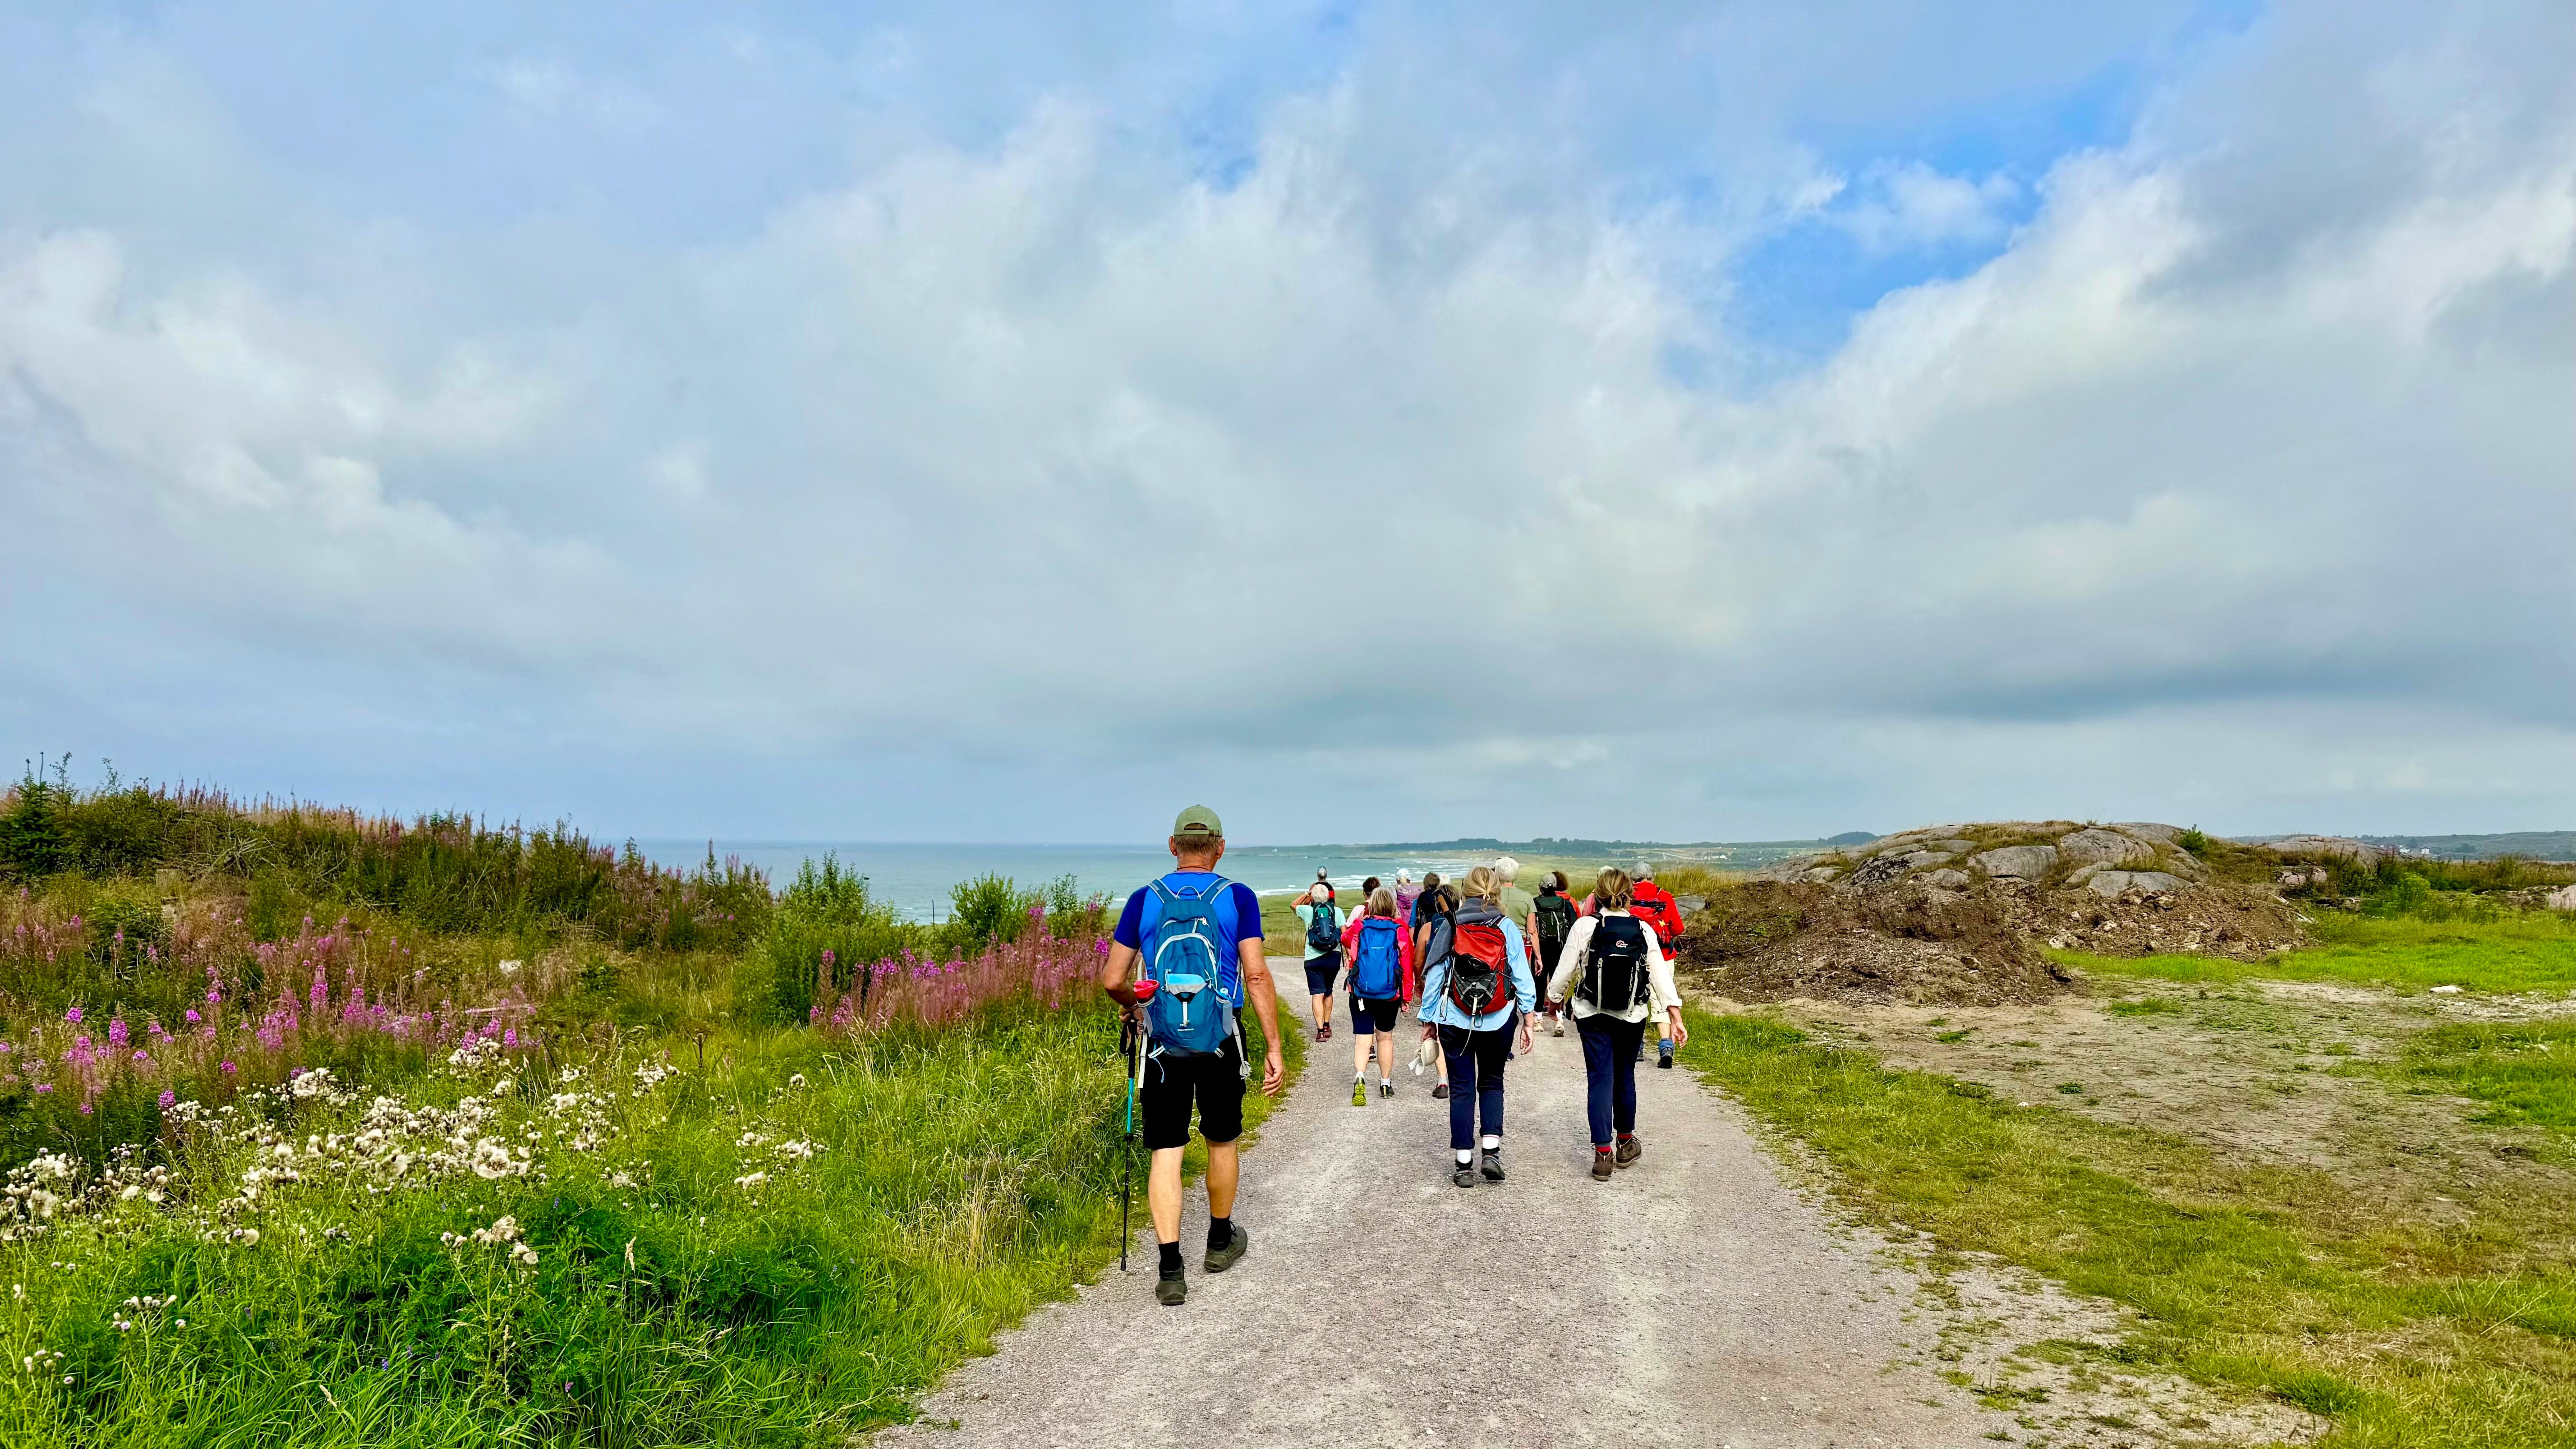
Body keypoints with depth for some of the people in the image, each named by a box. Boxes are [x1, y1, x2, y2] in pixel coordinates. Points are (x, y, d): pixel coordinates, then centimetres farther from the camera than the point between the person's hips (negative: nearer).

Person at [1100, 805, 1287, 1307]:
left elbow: (1112, 980, 1)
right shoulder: (1238, 898, -3)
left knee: (1166, 1152, 4)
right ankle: (1221, 1241, 37)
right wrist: (1273, 1049, -6)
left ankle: (1170, 1270, -2)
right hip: (1220, 1040, 0)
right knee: (1222, 1142, 19)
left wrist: (1133, 1005, 23)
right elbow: (1257, 976, -9)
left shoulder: (1144, 900, 2)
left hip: (1163, 1041, 0)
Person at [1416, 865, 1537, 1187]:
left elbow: (1434, 976, -1)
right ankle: (1491, 1151, 5)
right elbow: (1522, 977, -3)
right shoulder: (1507, 928, -4)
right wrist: (1527, 1019, 5)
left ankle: (1464, 1165, 8)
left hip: (1455, 1022, 0)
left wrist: (1428, 1019, 8)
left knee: (1462, 1089, 7)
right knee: (1492, 1083, 18)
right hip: (1499, 1022, 1)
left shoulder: (1449, 927, -4)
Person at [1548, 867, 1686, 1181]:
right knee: (1625, 1076, 17)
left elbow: (1566, 969, -5)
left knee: (1600, 1079, 1)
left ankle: (1603, 1153, -4)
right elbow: (1661, 976, -5)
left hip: (1593, 1016, -2)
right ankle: (1625, 1143, 33)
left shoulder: (1585, 927, -11)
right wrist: (1675, 1017, -2)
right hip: (1633, 1016, 2)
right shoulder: (1643, 931, -5)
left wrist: (1555, 997, 12)